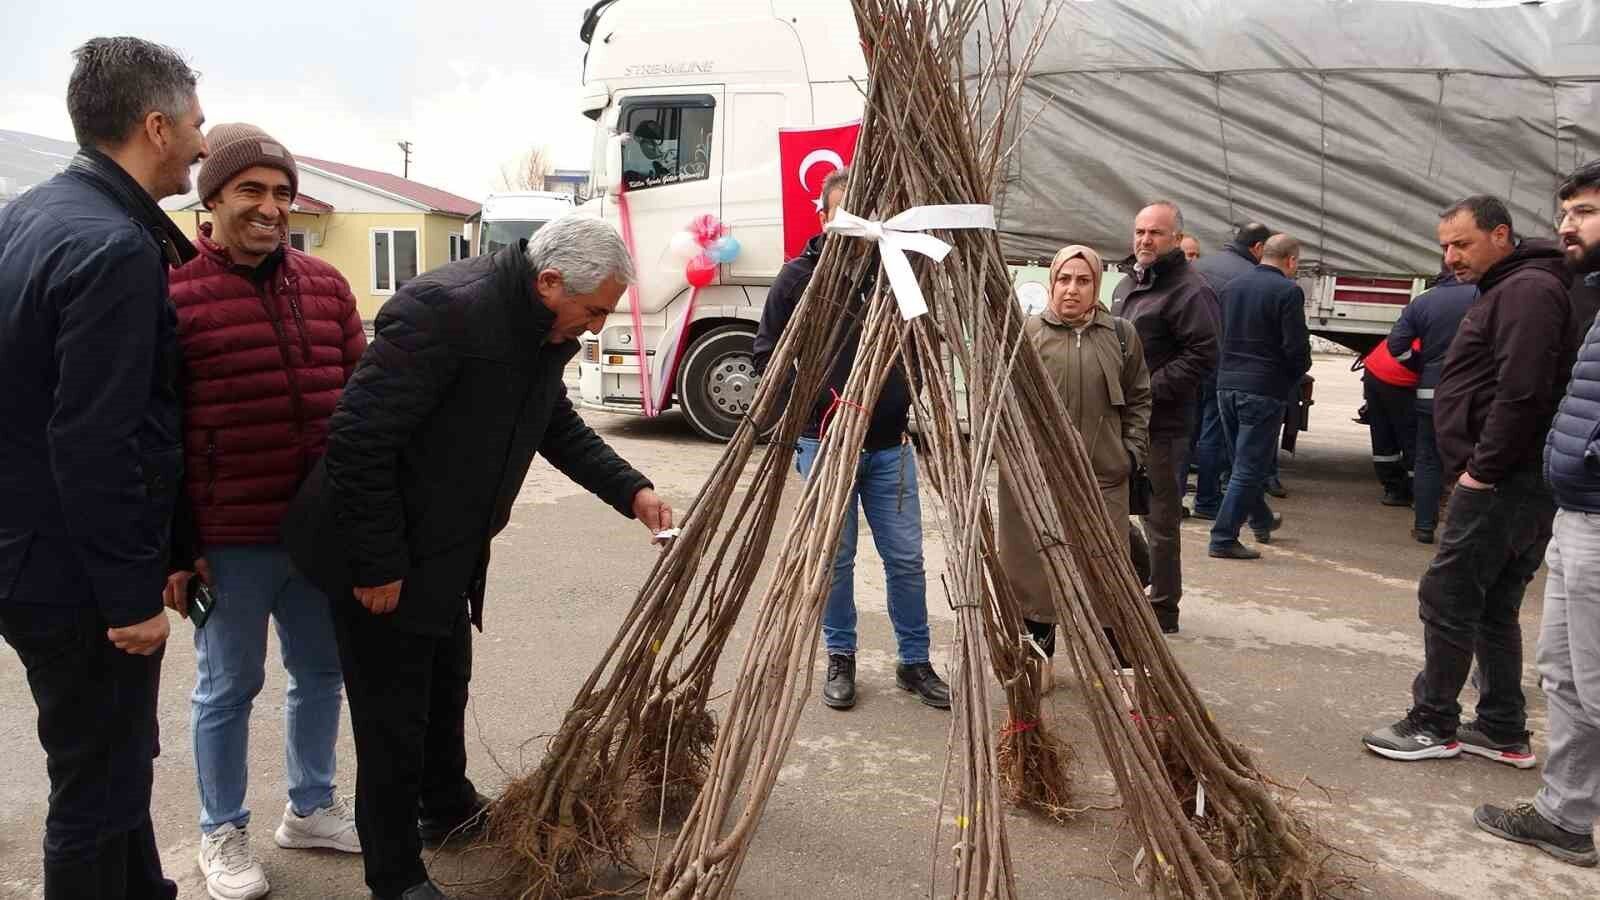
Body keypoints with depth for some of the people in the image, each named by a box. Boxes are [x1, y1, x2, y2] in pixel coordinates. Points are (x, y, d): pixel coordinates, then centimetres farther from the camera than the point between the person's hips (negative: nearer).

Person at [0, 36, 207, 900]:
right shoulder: (116, 249, -22)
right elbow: (92, 446, -26)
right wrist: (131, 595, -19)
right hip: (75, 576, -10)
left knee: (114, 760, 23)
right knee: (98, 793, 6)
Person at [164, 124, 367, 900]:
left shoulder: (325, 285, 6)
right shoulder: (171, 290, -10)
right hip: (228, 540, -5)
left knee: (322, 671, 18)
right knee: (227, 687, 10)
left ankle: (310, 808, 38)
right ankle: (223, 832, 30)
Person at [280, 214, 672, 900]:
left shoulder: (544, 328, -1)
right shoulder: (445, 309, -30)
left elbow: (558, 426, 14)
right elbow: (358, 439, -29)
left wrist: (630, 490, 2)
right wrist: (377, 565, -24)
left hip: (447, 549, 9)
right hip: (384, 558, -9)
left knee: (447, 685, 26)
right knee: (394, 719, 4)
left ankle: (447, 807, 49)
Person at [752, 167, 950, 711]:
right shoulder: (799, 277, -3)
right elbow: (767, 355, 0)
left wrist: (903, 396, 1)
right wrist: (815, 401, -10)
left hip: (889, 444, 2)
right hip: (824, 441, -2)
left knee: (906, 558, 6)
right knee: (834, 558, 7)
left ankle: (915, 663, 21)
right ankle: (840, 660, 24)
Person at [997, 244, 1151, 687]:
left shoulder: (1121, 335, 8)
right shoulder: (1026, 333, 1)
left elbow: (1139, 400, 14)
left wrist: (1132, 451, 5)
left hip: (1103, 476, 2)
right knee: (1036, 567, 6)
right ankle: (1038, 658, 22)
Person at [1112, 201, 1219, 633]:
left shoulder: (1190, 290, -12)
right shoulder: (1128, 284, 17)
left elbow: (1202, 356, -18)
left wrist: (1148, 391, -20)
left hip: (1160, 427, -9)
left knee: (1159, 520, -1)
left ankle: (1163, 609, 11)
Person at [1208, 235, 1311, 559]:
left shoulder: (1232, 286, 9)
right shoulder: (1288, 291, -11)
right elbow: (1296, 347, -15)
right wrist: (1297, 372, 4)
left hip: (1227, 385, 7)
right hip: (1264, 389, -7)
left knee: (1245, 461, 21)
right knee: (1249, 466, 0)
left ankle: (1262, 521, 40)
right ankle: (1224, 538, 0)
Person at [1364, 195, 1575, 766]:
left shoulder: (1527, 290, -14)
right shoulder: (1503, 291, 20)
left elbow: (1522, 392, -25)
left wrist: (1481, 469, -18)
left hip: (1501, 484, -10)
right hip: (1507, 481, 10)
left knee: (1446, 598, -2)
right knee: (1493, 609, 15)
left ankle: (1434, 724, 9)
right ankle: (1504, 732, 23)